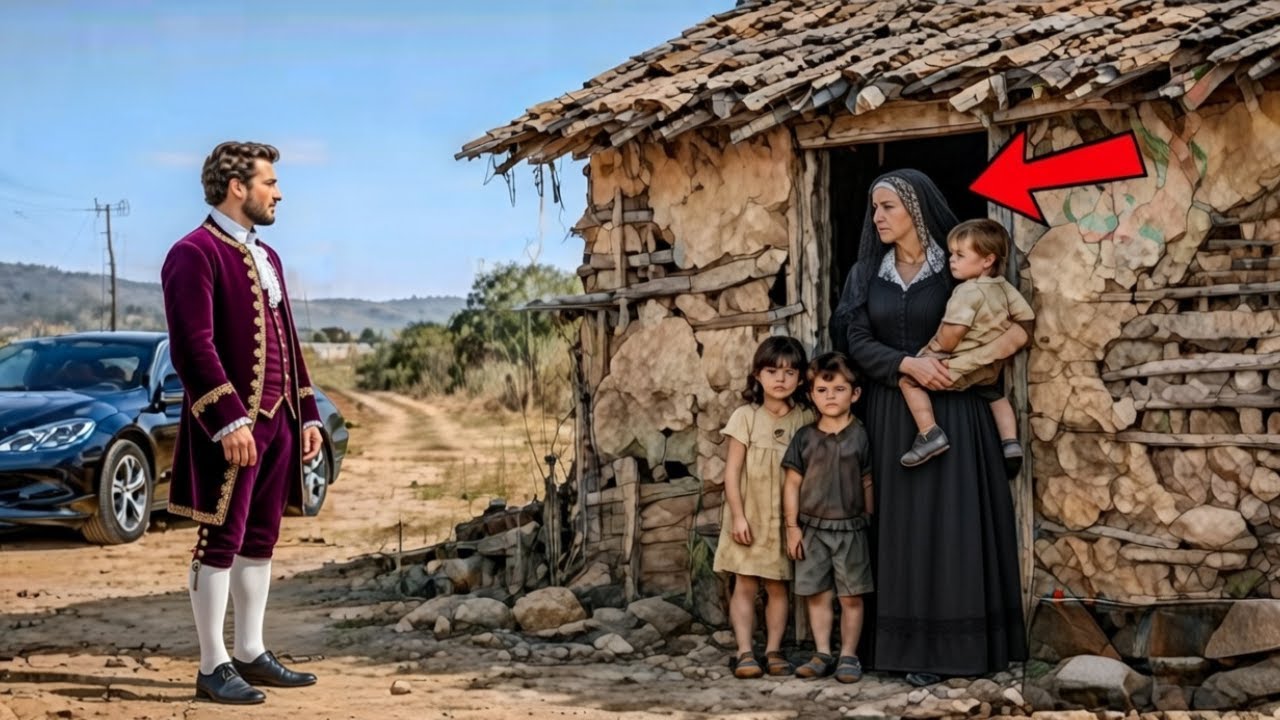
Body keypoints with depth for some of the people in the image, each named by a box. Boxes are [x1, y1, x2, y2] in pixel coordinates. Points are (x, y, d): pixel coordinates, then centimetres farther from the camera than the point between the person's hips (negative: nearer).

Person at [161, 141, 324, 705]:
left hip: (278, 420, 9)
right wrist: (229, 420, -23)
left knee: (261, 538, 12)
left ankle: (251, 654, 21)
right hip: (232, 424, -8)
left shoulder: (265, 256, 18)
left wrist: (307, 413, 15)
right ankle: (213, 667, 3)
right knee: (222, 541, -3)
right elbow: (193, 346, -19)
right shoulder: (195, 254, -11)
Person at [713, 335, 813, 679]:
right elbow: (732, 471, -5)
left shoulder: (804, 420, 2)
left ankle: (773, 650, 13)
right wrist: (737, 515, -10)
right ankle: (745, 652, 2)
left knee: (778, 586, 7)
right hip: (749, 518, -2)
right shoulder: (746, 417, -4)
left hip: (785, 520, 2)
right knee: (745, 586, 0)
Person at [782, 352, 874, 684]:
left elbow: (868, 484, 2)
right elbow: (792, 483, 4)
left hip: (850, 528, -2)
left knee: (851, 596, 2)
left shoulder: (861, 436, -2)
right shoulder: (805, 438, 2)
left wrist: (870, 522, 3)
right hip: (812, 528, 2)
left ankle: (848, 655, 11)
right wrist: (792, 527, 0)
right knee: (816, 594, 5)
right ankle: (822, 653, 15)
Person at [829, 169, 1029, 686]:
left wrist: (1010, 336, -23)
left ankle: (962, 643, 1)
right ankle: (916, 647, 5)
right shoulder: (866, 274, 8)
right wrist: (908, 364, -18)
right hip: (893, 415, 3)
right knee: (905, 521, 2)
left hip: (952, 410, -3)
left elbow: (1011, 324, 1)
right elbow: (857, 341, -2)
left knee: (955, 519, -4)